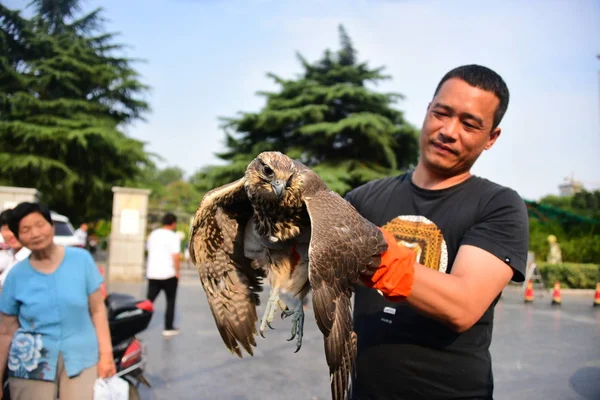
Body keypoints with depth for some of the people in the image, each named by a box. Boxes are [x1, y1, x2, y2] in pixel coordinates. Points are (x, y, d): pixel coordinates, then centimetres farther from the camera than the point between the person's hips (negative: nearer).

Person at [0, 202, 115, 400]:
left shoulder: (81, 259, -2)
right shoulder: (16, 275, 0)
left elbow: (97, 310, 0)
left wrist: (106, 353, -3)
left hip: (81, 358, 0)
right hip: (31, 364, 1)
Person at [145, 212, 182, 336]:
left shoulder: (153, 234, 9)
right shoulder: (173, 236, -11)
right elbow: (176, 257, -19)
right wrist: (177, 271, -8)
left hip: (152, 273, 5)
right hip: (168, 274, -5)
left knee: (149, 301, 8)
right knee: (170, 302, 10)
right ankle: (168, 328, 13)